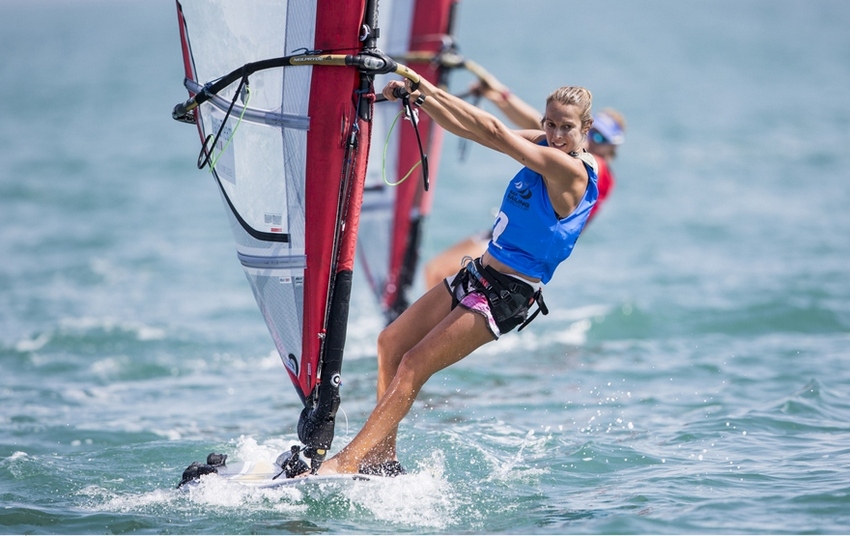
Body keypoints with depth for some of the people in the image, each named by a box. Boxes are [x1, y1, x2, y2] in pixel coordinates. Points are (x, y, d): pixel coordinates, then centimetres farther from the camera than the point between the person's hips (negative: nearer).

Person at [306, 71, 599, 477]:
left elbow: (493, 134, -26)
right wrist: (418, 98, -10)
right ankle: (382, 458, 12)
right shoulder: (542, 145, 5)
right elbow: (469, 130, 4)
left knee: (414, 365, -13)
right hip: (477, 275, 9)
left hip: (506, 296, -9)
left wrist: (432, 92, -23)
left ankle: (348, 461, -11)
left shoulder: (570, 171, -21)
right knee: (391, 342, 9)